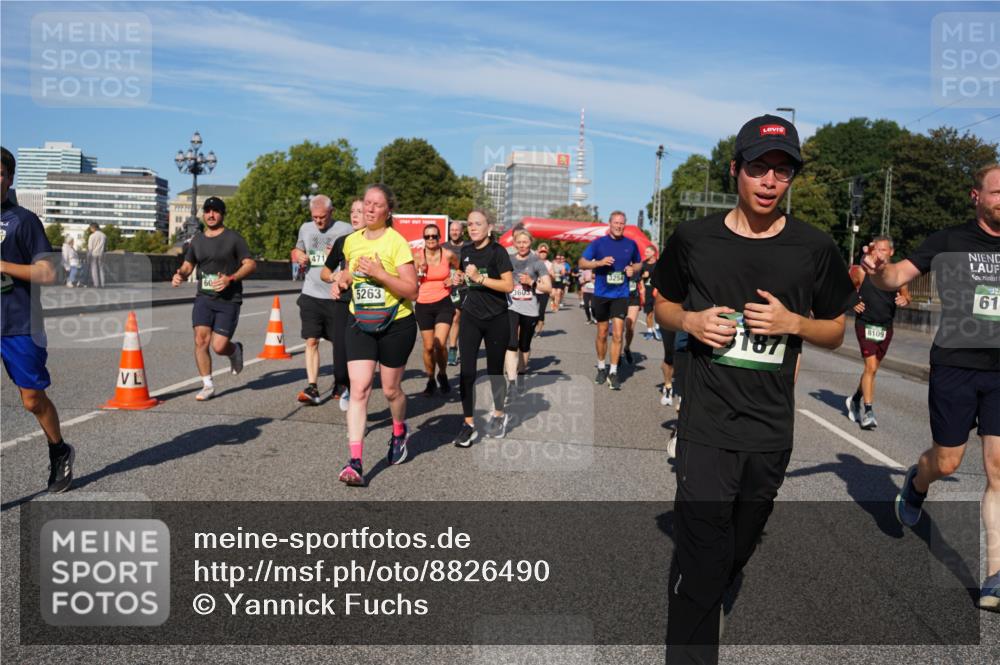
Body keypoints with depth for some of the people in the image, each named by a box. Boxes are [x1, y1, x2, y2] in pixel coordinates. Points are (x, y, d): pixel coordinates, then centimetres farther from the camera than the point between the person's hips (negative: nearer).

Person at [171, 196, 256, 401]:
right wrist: (180, 274, -3)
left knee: (219, 346, -10)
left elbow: (250, 264, -5)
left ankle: (235, 350, 27)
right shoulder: (197, 240, 14)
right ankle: (208, 385, 2)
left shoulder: (233, 238, -1)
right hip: (204, 298, 4)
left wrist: (230, 279, -20)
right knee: (201, 339, -11)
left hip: (229, 300, -4)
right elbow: (188, 265, 21)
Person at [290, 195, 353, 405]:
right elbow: (297, 250, 25)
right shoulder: (305, 228, 11)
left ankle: (340, 384, 28)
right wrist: (298, 256, 1)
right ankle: (312, 388, -6)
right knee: (311, 341, -5)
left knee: (340, 342, 10)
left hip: (336, 297, -3)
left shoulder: (345, 230, -4)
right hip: (310, 295, 3)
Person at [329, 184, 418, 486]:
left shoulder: (397, 242, -12)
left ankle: (400, 432, 43)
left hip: (395, 324, -3)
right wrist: (340, 280, 6)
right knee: (359, 389, -9)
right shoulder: (351, 241, 5)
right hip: (360, 323, 4)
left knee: (390, 390, 10)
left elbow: (411, 290, -17)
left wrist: (380, 273, -27)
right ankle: (355, 462, -11)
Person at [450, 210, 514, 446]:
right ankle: (469, 424, 1)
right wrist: (459, 278, 3)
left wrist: (480, 278, -24)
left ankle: (499, 414, 32)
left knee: (494, 371, 8)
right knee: (466, 371, -6)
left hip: (496, 320, -4)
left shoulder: (497, 251, -10)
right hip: (471, 317, 4)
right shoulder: (466, 250, 6)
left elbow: (509, 286, -18)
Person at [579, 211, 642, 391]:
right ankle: (601, 368, 28)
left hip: (621, 295, 0)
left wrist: (633, 269, -6)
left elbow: (638, 263, 17)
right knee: (602, 334, 12)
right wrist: (600, 262, -18)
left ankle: (613, 372, 1)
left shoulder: (631, 244, 2)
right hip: (601, 294, 0)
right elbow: (582, 263, -2)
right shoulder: (599, 243, -3)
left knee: (617, 334, -7)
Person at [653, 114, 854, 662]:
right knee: (700, 562, -7)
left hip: (772, 430, 3)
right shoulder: (694, 238, -4)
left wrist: (794, 323, -15)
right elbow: (663, 306, 9)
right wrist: (689, 321, -13)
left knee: (736, 553, 23)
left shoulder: (815, 249, -3)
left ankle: (700, 609, 51)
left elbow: (835, 333, 6)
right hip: (706, 425, -2)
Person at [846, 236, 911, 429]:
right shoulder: (861, 272, -5)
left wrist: (905, 300, -10)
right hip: (865, 324, -4)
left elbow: (906, 294, 13)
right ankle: (868, 412, -11)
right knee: (871, 367, -15)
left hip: (886, 328, 4)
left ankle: (855, 400, 36)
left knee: (873, 368, 15)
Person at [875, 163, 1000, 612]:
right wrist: (877, 269, -29)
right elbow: (896, 278, -8)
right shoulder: (949, 241, 0)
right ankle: (916, 483, 43)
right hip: (954, 365, -2)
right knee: (947, 462, 6)